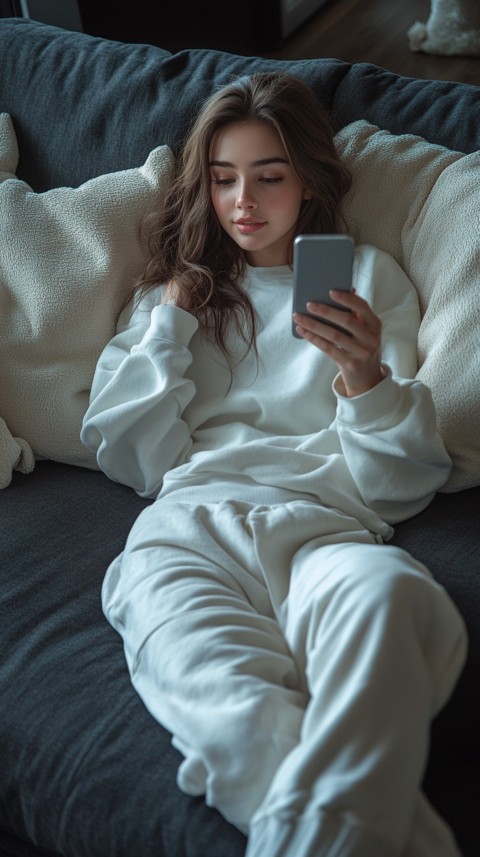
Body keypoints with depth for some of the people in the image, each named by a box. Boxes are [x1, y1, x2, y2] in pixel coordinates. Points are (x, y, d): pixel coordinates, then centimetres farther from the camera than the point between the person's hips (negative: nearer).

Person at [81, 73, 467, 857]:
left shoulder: (370, 279, 23)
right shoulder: (174, 289, 30)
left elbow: (397, 486, 13)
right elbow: (131, 458, 18)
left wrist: (367, 377, -8)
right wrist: (172, 321, 15)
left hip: (324, 527, 0)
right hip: (189, 524, 1)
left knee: (382, 592, -41)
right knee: (240, 714, -37)